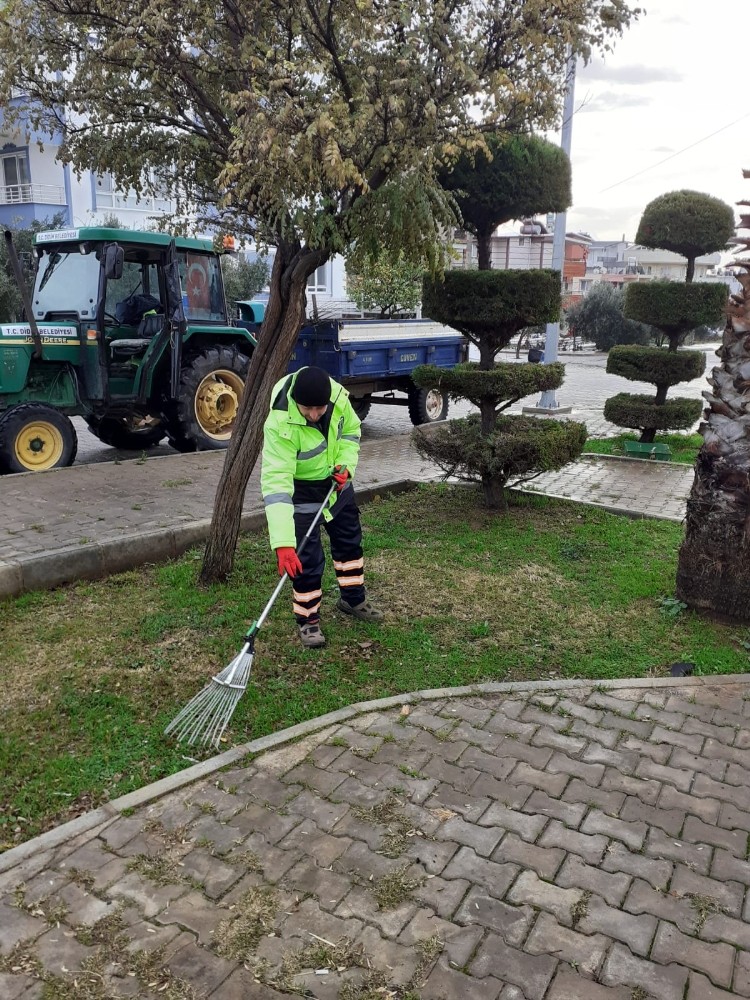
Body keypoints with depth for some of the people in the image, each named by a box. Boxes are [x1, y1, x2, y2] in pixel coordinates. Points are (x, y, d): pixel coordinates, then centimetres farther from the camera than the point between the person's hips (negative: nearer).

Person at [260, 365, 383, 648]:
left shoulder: (338, 395, -23)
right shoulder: (280, 425, -38)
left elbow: (350, 430, 0)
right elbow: (276, 483, -44)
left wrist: (345, 463, -17)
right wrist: (283, 544, -50)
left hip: (335, 482, 6)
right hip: (300, 490, -6)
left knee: (350, 540, 19)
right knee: (307, 559, -5)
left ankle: (353, 599, 41)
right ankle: (308, 620, 18)